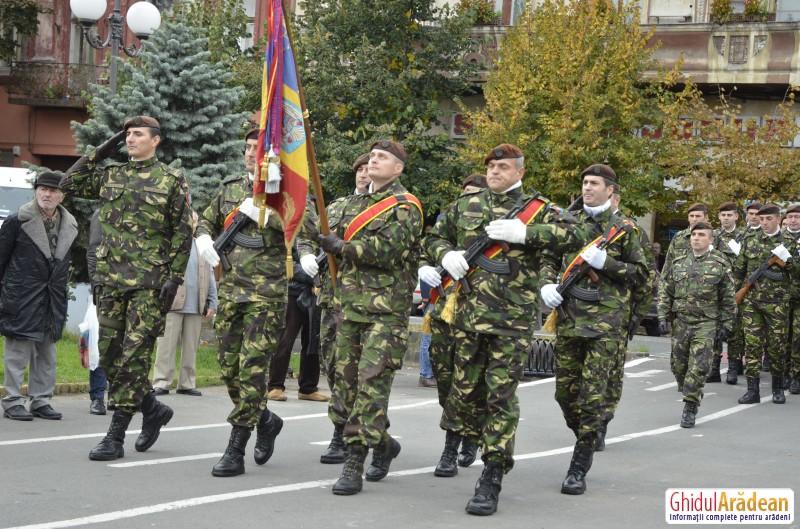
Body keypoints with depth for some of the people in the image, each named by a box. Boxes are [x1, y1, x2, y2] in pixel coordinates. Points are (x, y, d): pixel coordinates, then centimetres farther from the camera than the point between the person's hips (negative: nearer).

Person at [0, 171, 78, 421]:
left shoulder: (69, 226, 9)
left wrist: (61, 294, 13)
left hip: (52, 301, 5)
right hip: (21, 297, -5)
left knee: (47, 353, 9)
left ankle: (41, 400, 16)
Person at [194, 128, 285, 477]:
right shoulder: (230, 188, 15)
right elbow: (207, 220, 28)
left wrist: (265, 213, -28)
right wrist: (203, 238, 5)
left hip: (266, 293, -6)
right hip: (230, 289, 6)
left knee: (252, 369, -8)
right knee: (229, 368, 11)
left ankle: (235, 451, -5)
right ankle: (265, 420, 33)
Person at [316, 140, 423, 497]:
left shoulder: (405, 207, -3)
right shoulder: (355, 203, 20)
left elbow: (390, 249, -17)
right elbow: (337, 240, 22)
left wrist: (343, 247, -13)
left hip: (387, 309, -7)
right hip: (351, 306, 8)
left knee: (372, 383, -12)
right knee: (346, 380, 9)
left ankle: (354, 464, -13)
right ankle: (382, 444, 27)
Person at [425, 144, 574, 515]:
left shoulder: (536, 208, 2)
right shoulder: (466, 205, 14)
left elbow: (573, 233, -11)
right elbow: (434, 238, 24)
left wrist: (525, 233, -19)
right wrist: (446, 255, 1)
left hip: (512, 318, -3)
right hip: (467, 313, 3)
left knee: (501, 395, -5)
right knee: (465, 386, 14)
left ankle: (492, 478, -3)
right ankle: (452, 443, 42)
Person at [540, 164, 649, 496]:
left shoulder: (624, 229, 2)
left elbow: (642, 274, 2)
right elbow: (547, 257, 18)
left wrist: (606, 262, -12)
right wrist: (547, 284, -2)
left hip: (606, 322, -4)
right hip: (568, 318, 4)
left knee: (593, 395, -8)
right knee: (565, 391, 7)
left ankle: (579, 468, -3)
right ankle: (586, 438, 32)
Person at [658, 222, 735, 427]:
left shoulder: (720, 264, 0)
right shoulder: (679, 263, 10)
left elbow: (728, 298, 2)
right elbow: (665, 291, 14)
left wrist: (726, 325, -1)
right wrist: (663, 316, 5)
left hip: (706, 323, -4)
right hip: (681, 321, 4)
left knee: (698, 368, -9)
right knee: (678, 364, 9)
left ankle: (690, 408, -2)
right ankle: (687, 393, 30)